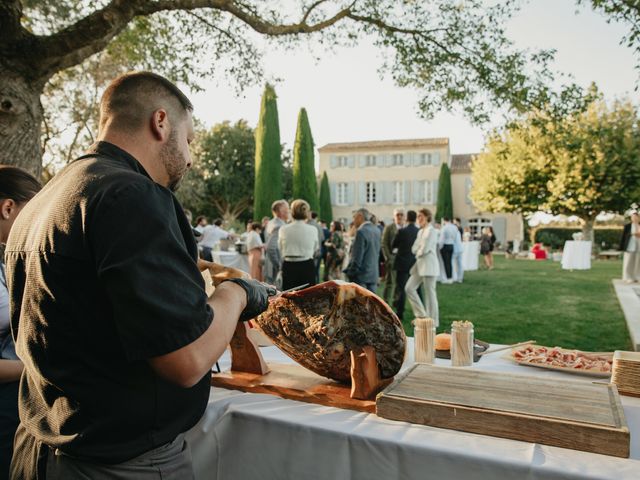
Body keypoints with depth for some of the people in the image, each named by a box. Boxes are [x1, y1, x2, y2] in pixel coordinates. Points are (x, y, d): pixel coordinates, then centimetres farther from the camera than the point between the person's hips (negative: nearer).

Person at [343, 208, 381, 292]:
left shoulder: (361, 231, -16)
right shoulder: (377, 230, 9)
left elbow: (357, 256, -17)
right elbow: (377, 251, 12)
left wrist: (351, 273, -10)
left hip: (361, 274, -7)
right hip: (374, 274, 8)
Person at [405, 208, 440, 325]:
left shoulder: (431, 231, -12)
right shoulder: (420, 231, 15)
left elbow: (424, 249, -19)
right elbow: (414, 249, 10)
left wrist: (418, 253, 0)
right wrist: (419, 251, -8)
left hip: (429, 266, -9)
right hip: (420, 265, 9)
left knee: (430, 293, -1)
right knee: (409, 288, 4)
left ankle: (433, 321, 9)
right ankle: (421, 314, 13)